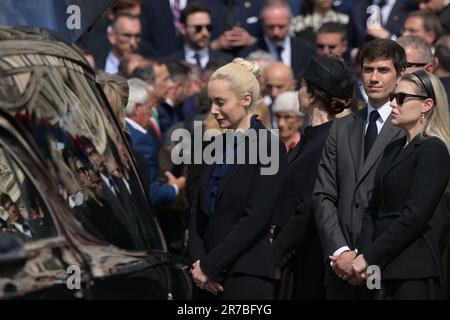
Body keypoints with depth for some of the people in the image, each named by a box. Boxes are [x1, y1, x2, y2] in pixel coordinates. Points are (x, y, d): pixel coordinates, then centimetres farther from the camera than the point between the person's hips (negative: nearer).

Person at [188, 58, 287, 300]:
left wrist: (210, 265, -12)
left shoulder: (268, 146, -7)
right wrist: (198, 260, -1)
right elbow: (199, 209, 15)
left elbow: (256, 218, -13)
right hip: (211, 278, 6)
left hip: (248, 277, -6)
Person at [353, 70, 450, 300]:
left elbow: (415, 216, -15)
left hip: (413, 270, -7)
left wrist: (370, 257, -13)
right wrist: (363, 253, -2)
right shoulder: (393, 149, 18)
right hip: (386, 269, 7)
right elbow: (373, 209, 15)